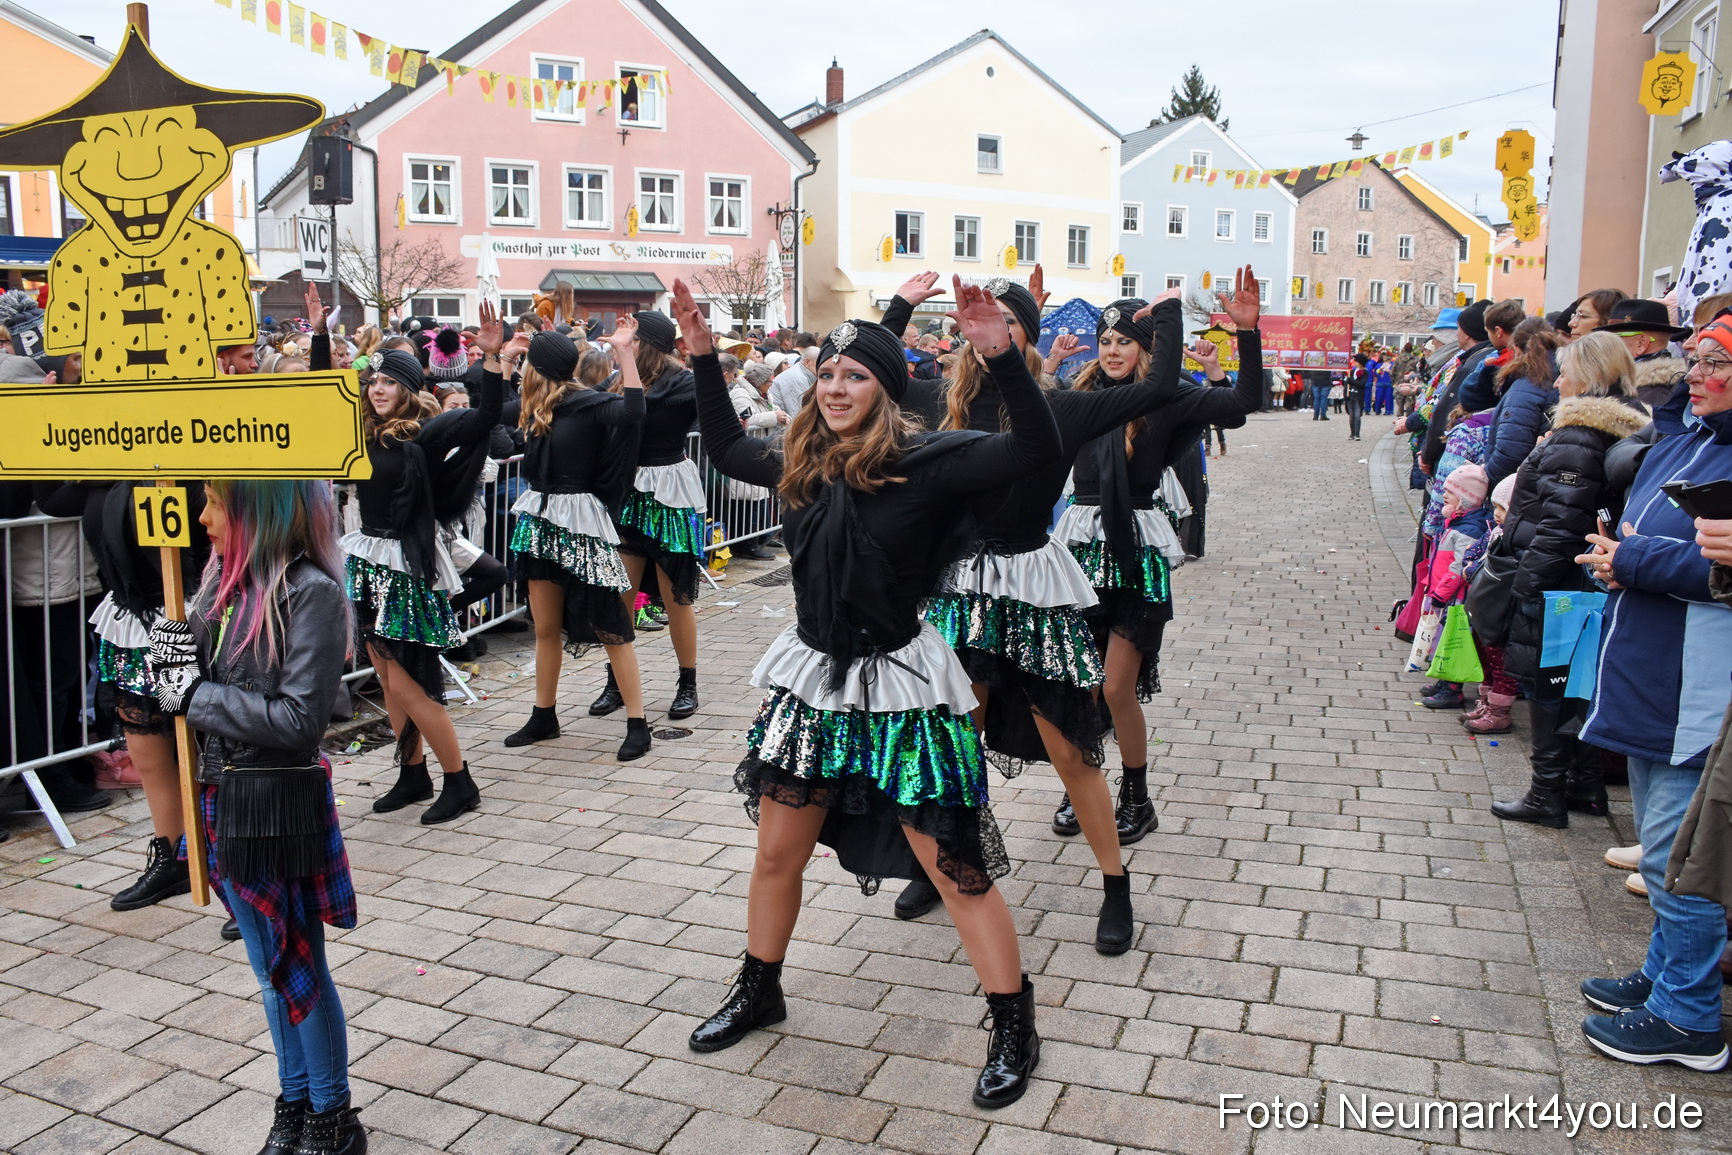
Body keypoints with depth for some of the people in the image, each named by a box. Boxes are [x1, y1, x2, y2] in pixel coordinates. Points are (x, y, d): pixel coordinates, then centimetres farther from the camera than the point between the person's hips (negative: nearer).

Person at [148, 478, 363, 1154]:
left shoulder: (311, 591, -19)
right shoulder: (223, 580, 4)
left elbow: (299, 720, -22)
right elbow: (187, 682, 11)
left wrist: (197, 694, -16)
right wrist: (172, 658, -10)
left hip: (278, 805, -7)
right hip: (221, 795, 7)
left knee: (299, 970, 8)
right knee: (270, 970, 20)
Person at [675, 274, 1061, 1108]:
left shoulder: (923, 462, -14)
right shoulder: (805, 464, 3)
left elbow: (1037, 448, -23)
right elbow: (726, 450, 22)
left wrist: (1001, 356, -35)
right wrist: (702, 357, 18)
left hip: (899, 686, -6)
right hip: (813, 678, 6)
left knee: (956, 868, 0)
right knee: (776, 854, 17)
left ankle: (1014, 1031, 18)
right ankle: (759, 993, 40)